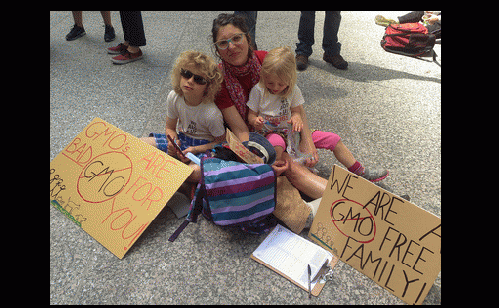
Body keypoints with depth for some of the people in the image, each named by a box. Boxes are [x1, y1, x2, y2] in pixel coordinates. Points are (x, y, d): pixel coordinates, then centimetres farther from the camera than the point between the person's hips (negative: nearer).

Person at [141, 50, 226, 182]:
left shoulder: (212, 114, -26)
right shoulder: (174, 97, -10)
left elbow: (220, 141, -11)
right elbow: (170, 127, 4)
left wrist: (195, 150, -23)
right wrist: (173, 143, -18)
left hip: (204, 146, -5)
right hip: (180, 139, 5)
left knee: (197, 172, -39)